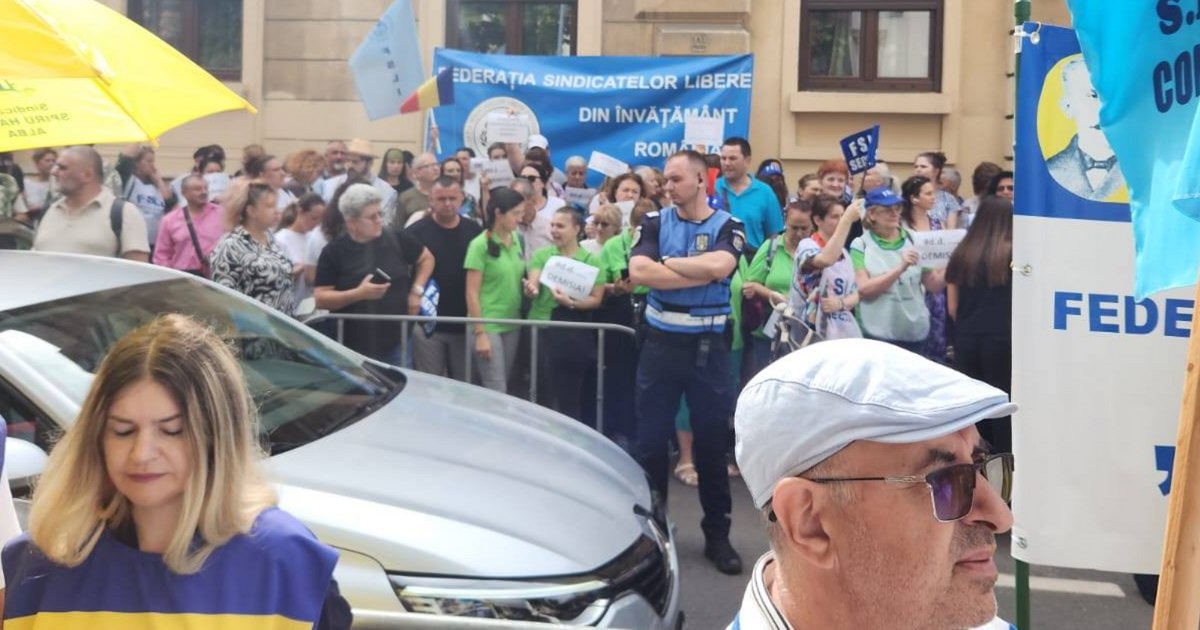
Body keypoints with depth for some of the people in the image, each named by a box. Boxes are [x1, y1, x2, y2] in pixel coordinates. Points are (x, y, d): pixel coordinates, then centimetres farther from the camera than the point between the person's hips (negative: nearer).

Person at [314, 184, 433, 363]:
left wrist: (416, 291, 3)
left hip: (395, 343, 2)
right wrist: (358, 293, -21)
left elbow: (426, 258, 17)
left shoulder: (396, 239, 0)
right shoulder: (334, 252, -6)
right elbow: (320, 299, -8)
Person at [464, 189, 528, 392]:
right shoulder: (480, 245, -12)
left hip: (512, 324, 6)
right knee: (496, 391, -7)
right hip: (488, 325, -6)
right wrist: (480, 333, -16)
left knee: (502, 387, 12)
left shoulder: (517, 240, 7)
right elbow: (472, 293, -12)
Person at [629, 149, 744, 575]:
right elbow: (638, 271, -15)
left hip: (708, 345, -1)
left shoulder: (728, 226, -1)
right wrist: (700, 273, -16)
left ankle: (717, 534, 18)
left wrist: (668, 263, -11)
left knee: (712, 441, 7)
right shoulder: (654, 223, 3)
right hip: (661, 341, 2)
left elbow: (720, 266, -23)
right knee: (650, 440, 7)